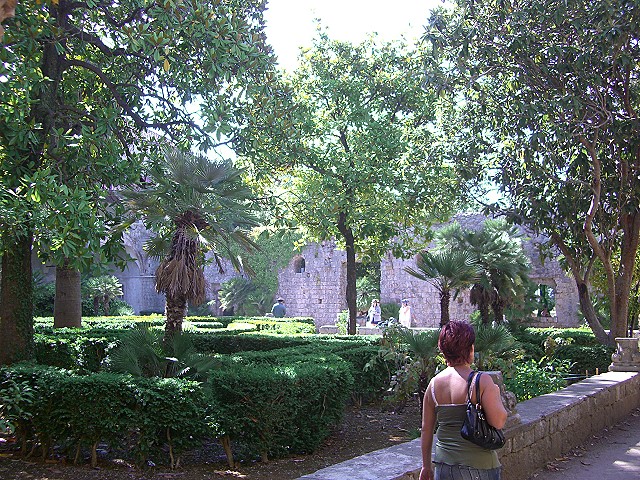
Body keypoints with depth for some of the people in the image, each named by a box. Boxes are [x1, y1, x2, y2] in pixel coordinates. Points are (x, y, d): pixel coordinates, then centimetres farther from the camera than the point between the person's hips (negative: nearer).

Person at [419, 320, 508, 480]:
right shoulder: (482, 381, -14)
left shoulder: (434, 383, 1)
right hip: (477, 466, -4)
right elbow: (498, 422, -17)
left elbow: (426, 429, 5)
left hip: (443, 465, 4)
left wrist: (426, 466, 16)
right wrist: (496, 394, 2)